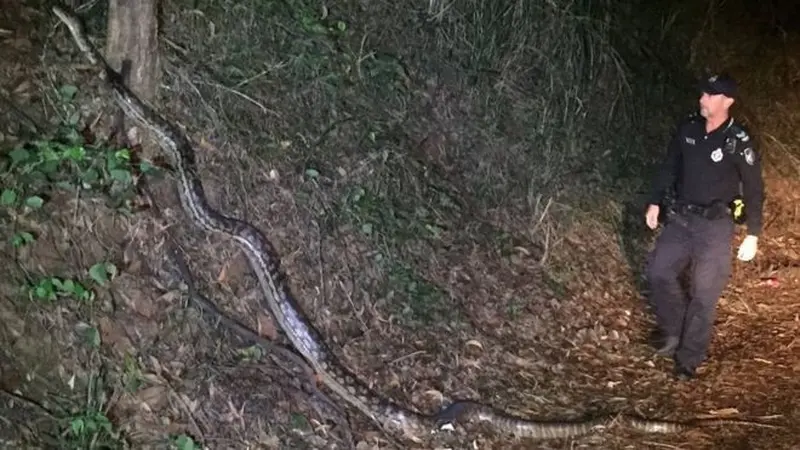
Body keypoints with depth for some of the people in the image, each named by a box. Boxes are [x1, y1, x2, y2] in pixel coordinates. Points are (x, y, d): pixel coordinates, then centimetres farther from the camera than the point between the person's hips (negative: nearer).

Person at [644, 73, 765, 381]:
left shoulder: (739, 142, -15)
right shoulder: (688, 129, -1)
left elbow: (754, 190, -9)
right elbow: (669, 167, 12)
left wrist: (752, 235, -9)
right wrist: (655, 202, 12)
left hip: (716, 225, -5)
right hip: (681, 217, 5)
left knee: (704, 295, 0)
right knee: (659, 273, -2)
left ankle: (689, 359, 12)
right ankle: (674, 332, 20)